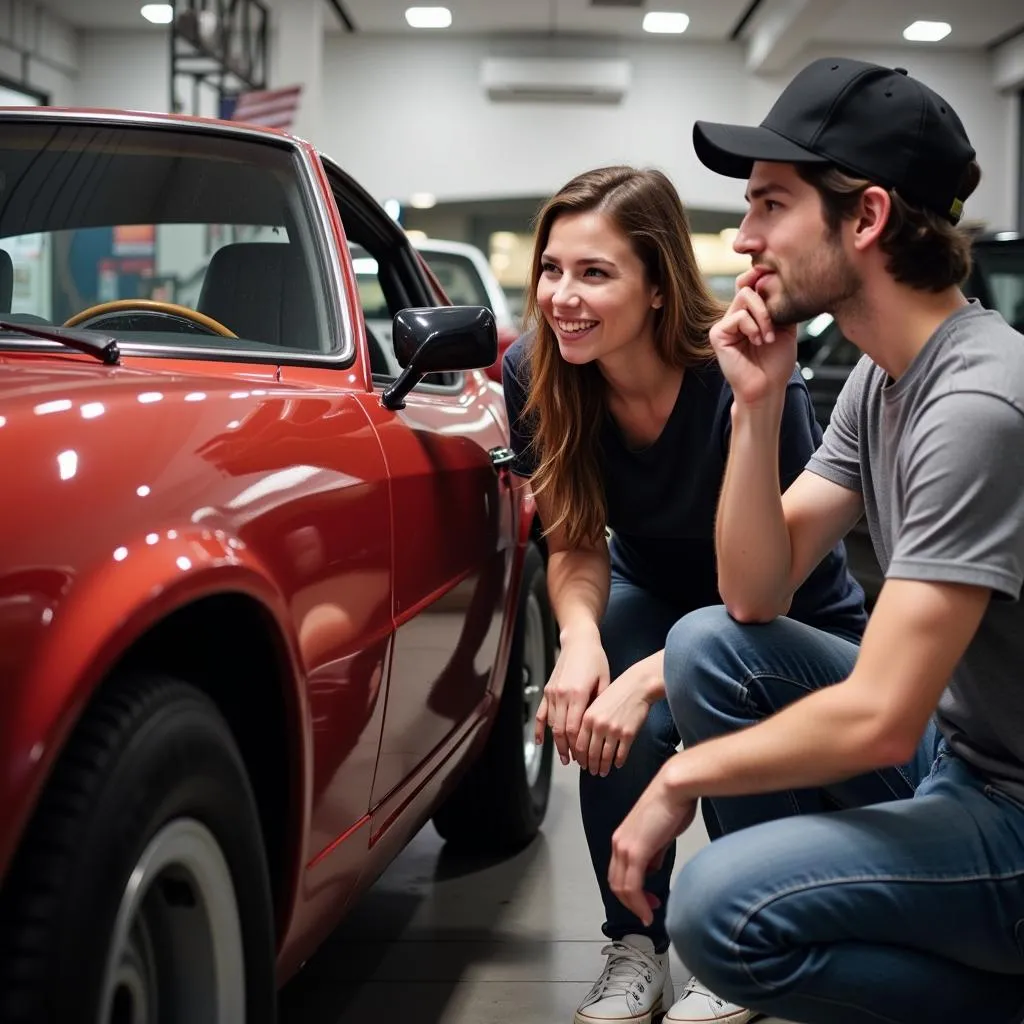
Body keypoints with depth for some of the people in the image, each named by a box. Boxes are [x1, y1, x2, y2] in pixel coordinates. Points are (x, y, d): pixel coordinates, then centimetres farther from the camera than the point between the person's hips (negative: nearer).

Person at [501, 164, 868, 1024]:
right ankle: (637, 950, -3)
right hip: (658, 593, 3)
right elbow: (576, 543, -11)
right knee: (604, 719, -27)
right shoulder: (535, 374, -20)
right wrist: (581, 641, -33)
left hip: (796, 623, -3)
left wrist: (650, 679, -42)